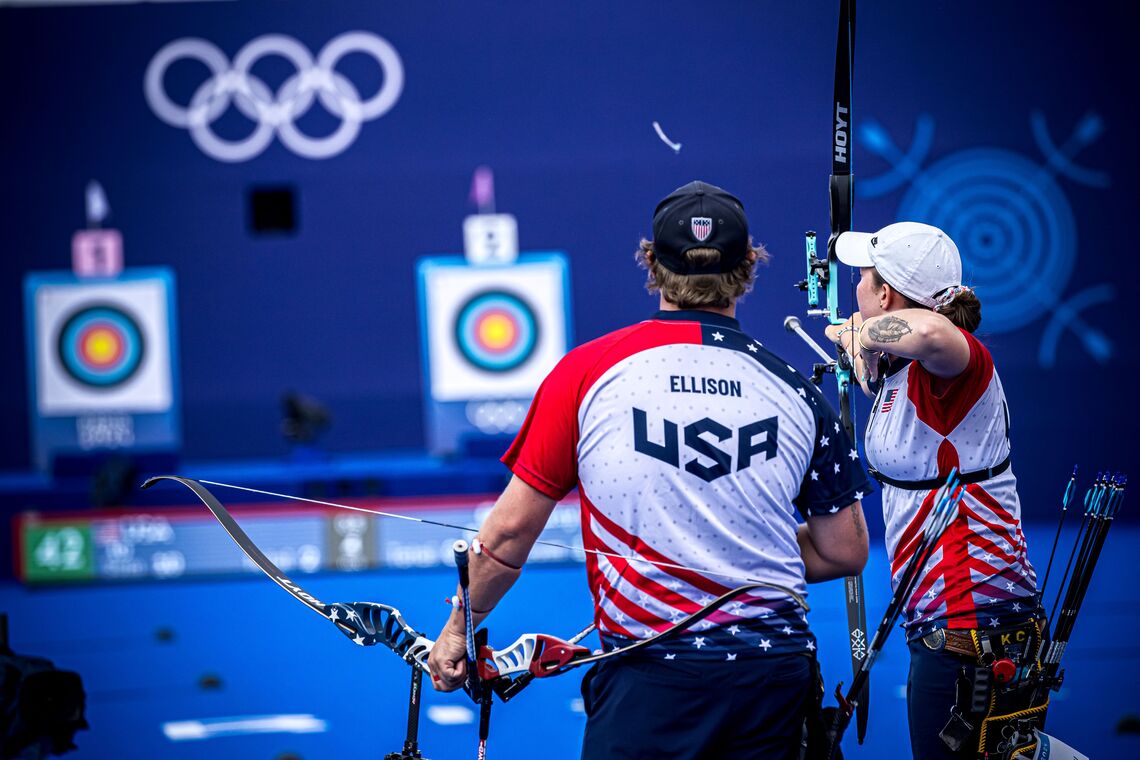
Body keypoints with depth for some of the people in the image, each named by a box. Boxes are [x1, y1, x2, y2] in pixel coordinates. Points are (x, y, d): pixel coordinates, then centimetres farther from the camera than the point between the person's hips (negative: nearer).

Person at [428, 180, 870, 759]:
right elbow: (845, 552, 8)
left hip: (650, 680, -3)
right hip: (776, 676, 3)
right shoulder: (795, 392, 3)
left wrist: (459, 629, 16)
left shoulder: (586, 372, -3)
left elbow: (512, 527, 2)